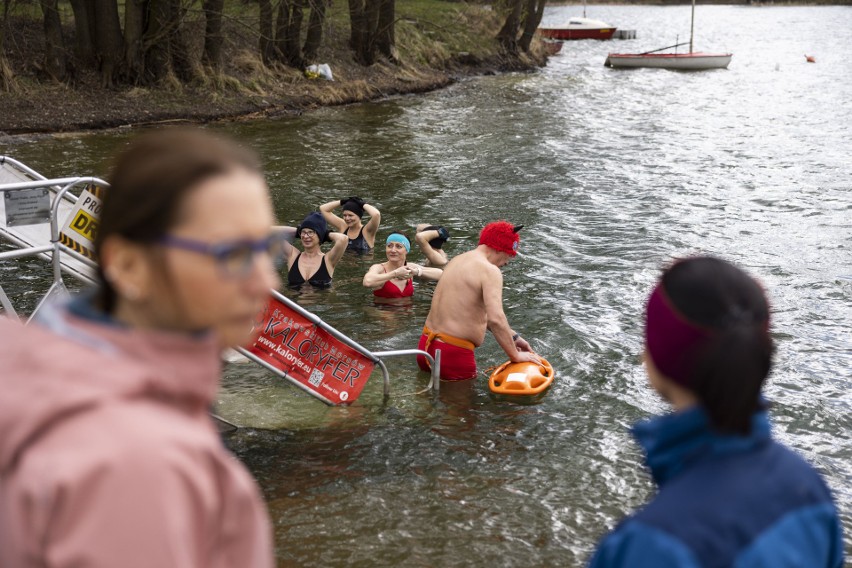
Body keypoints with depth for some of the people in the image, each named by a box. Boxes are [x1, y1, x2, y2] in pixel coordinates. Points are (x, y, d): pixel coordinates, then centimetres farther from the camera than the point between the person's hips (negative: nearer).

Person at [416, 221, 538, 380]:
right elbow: (495, 319, -25)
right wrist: (515, 355, -14)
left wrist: (513, 337, 22)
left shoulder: (458, 260, 16)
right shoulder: (490, 271, -12)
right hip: (453, 354, -9)